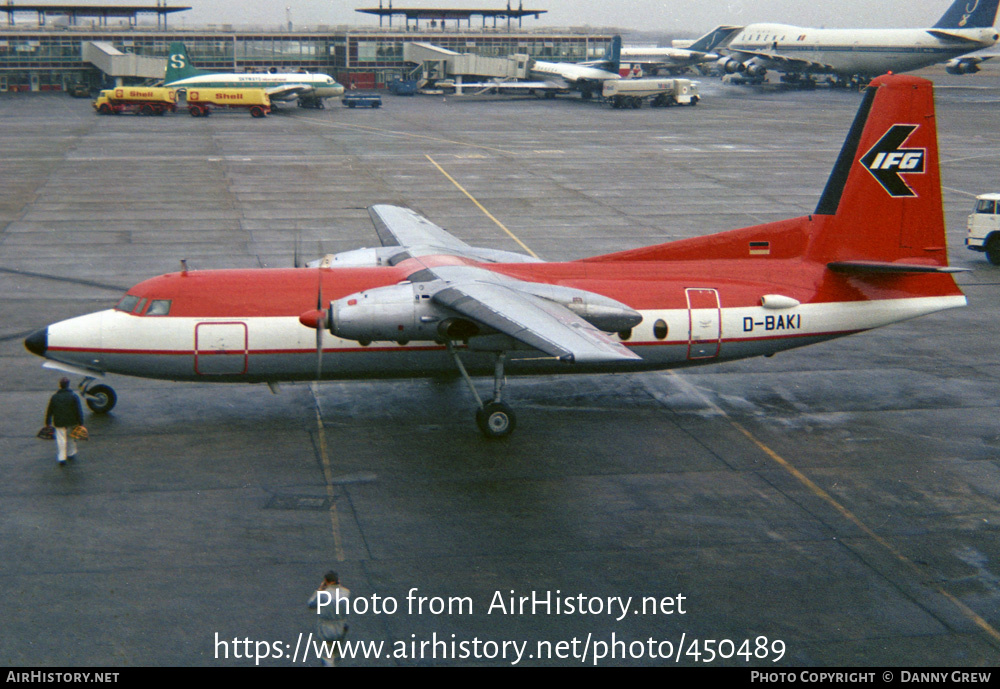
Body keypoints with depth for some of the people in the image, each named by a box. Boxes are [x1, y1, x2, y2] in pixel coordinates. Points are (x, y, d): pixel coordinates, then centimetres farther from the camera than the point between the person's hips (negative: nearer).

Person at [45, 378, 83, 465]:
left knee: (61, 440, 0)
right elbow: (79, 411, -8)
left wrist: (48, 422, 16)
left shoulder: (54, 397, 1)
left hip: (59, 423, 0)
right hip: (72, 422, 0)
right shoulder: (73, 396, -5)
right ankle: (71, 454, 32)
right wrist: (80, 423, -6)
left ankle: (61, 458, -7)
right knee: (71, 438, 19)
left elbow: (49, 411, 7)